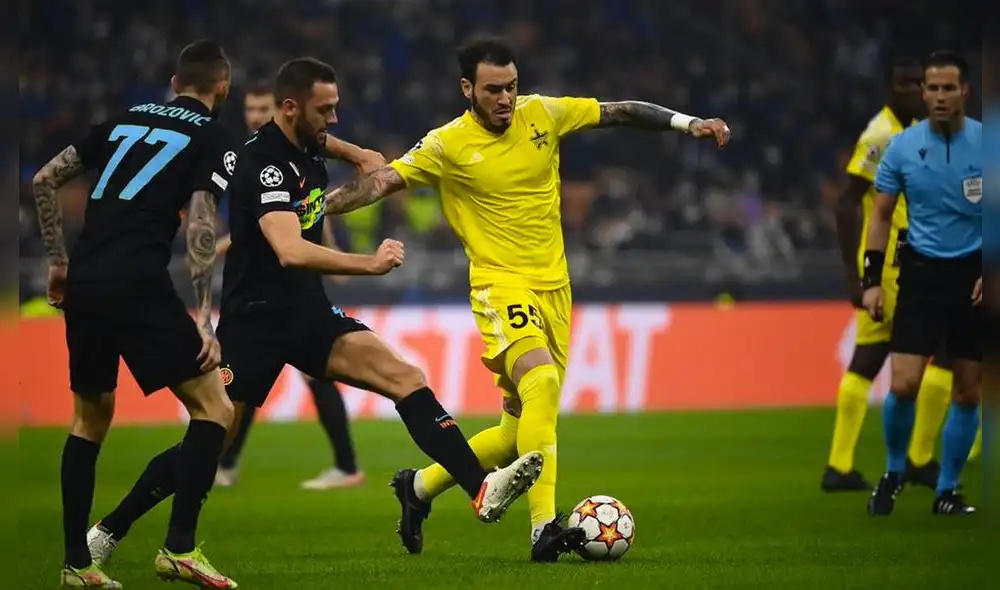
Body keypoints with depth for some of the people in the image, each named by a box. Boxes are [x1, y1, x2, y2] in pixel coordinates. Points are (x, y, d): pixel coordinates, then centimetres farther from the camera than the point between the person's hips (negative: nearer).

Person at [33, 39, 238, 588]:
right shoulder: (211, 137, 5)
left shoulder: (127, 119, 22)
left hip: (83, 286, 6)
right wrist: (203, 318, -9)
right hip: (139, 287, -6)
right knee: (214, 408, 2)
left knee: (89, 419, 21)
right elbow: (200, 226, -7)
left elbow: (44, 181, 19)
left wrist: (58, 261, 25)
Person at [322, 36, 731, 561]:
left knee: (521, 431, 7)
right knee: (542, 383, -32)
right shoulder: (447, 146, -6)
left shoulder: (541, 114, 3)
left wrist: (687, 123, 3)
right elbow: (382, 181, -6)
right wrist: (314, 209, -16)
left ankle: (420, 486, 29)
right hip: (501, 286, -5)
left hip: (553, 286, 5)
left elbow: (620, 112, 9)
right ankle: (544, 527, -35)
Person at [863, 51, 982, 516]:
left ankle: (947, 490, 18)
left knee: (967, 393, 4)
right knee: (903, 385, -10)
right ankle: (893, 473, 14)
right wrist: (871, 281, 1)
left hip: (973, 273, 0)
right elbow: (881, 215, 7)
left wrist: (991, 273, -11)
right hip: (922, 272, 0)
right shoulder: (903, 147, -2)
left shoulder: (985, 142, -6)